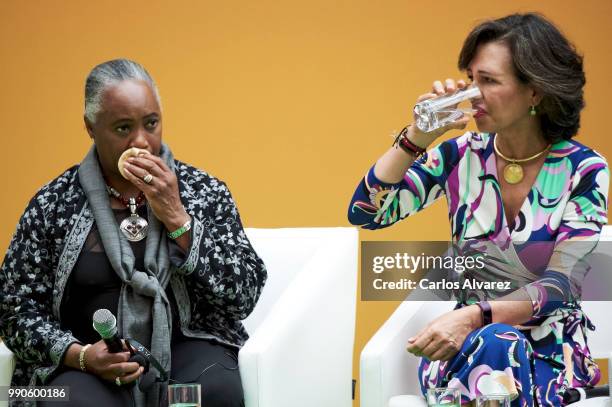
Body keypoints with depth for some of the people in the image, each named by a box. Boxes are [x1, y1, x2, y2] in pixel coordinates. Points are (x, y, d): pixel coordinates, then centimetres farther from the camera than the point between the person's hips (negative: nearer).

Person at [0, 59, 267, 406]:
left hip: (187, 348, 1)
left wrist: (175, 217, -10)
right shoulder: (53, 205, 5)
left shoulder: (203, 191, 7)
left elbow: (245, 295, -1)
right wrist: (80, 355, -13)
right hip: (91, 364, -1)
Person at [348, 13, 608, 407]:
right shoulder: (461, 156, 2)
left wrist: (473, 317, -30)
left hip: (552, 347, -2)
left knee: (497, 345, -36)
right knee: (489, 345, -35)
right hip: (465, 340, 2)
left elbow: (559, 284, -15)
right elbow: (365, 212, -3)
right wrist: (417, 137, -14)